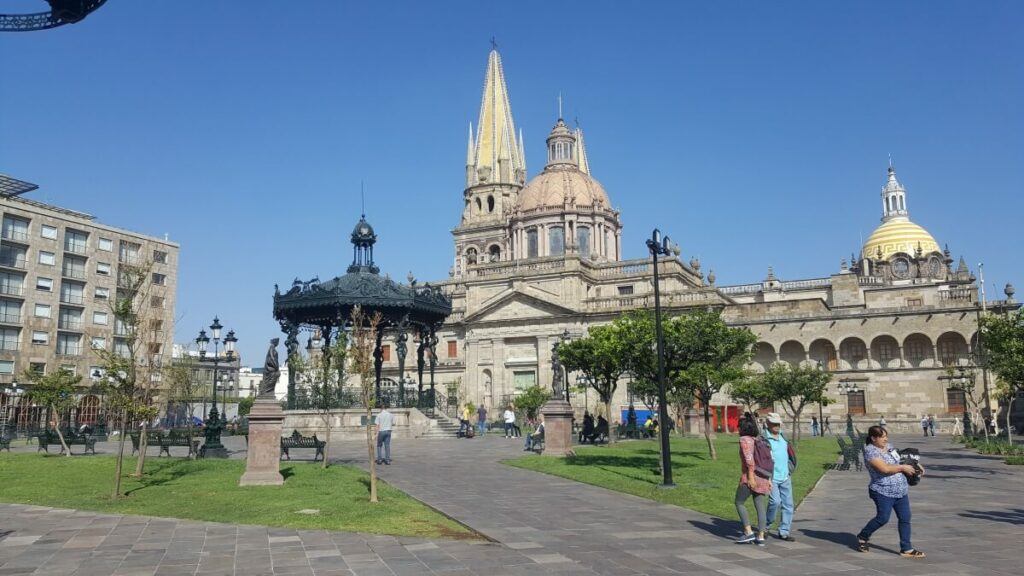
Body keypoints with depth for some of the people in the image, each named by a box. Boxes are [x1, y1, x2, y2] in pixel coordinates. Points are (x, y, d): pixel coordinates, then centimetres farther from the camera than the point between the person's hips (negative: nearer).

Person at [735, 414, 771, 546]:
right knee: (760, 507, 8)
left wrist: (750, 476, -22)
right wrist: (768, 479, 14)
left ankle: (748, 532, 1)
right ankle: (761, 537, 6)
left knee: (739, 503, 7)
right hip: (762, 478, 7)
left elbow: (749, 458, -20)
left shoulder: (745, 439, -8)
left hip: (750, 478, -7)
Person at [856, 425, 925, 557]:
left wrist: (913, 468, 11)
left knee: (905, 518, 5)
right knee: (882, 518, -6)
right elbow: (885, 468, -25)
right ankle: (862, 537, 17)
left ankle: (906, 549, 12)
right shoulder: (871, 451, -15)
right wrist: (903, 468, -13)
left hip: (901, 490, 8)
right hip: (883, 491, -8)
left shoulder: (888, 447, 12)